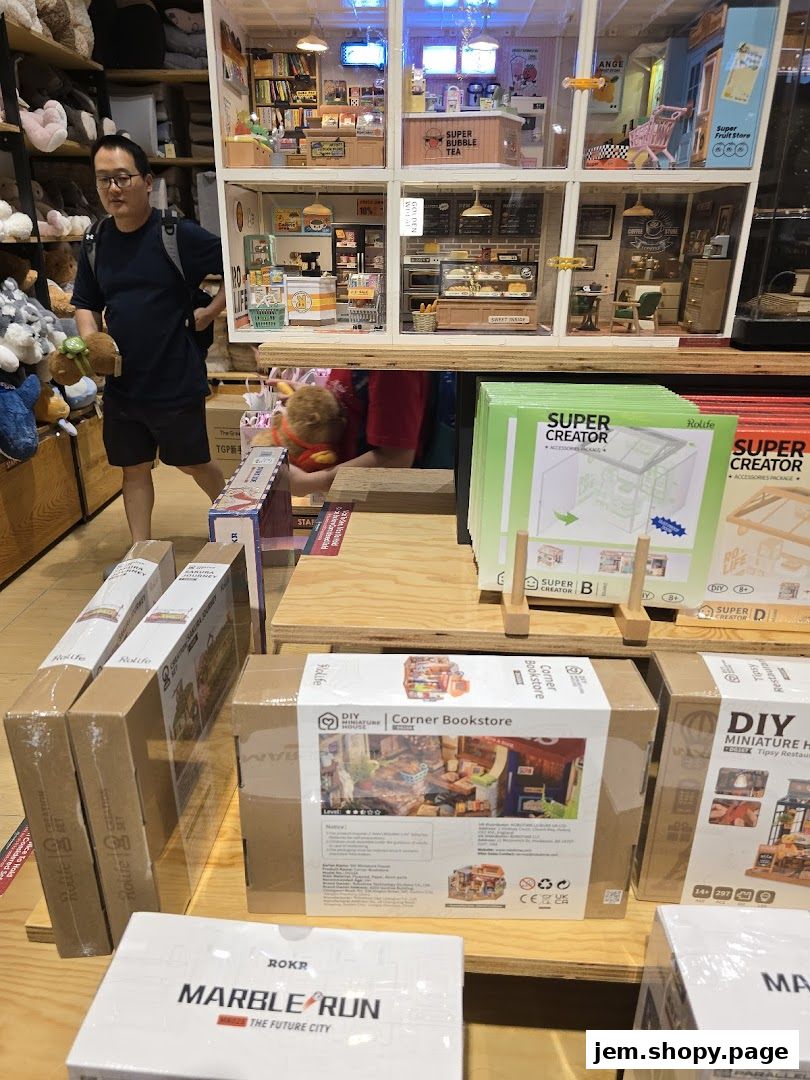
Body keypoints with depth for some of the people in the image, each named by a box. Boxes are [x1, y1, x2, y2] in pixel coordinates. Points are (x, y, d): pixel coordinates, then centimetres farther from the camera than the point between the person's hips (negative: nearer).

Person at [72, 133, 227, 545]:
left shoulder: (179, 234, -11)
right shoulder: (96, 241, 5)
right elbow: (86, 304, 13)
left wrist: (211, 312, -8)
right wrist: (91, 345, -5)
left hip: (176, 380, -5)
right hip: (121, 382, 5)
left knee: (193, 462, 11)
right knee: (134, 468, 13)